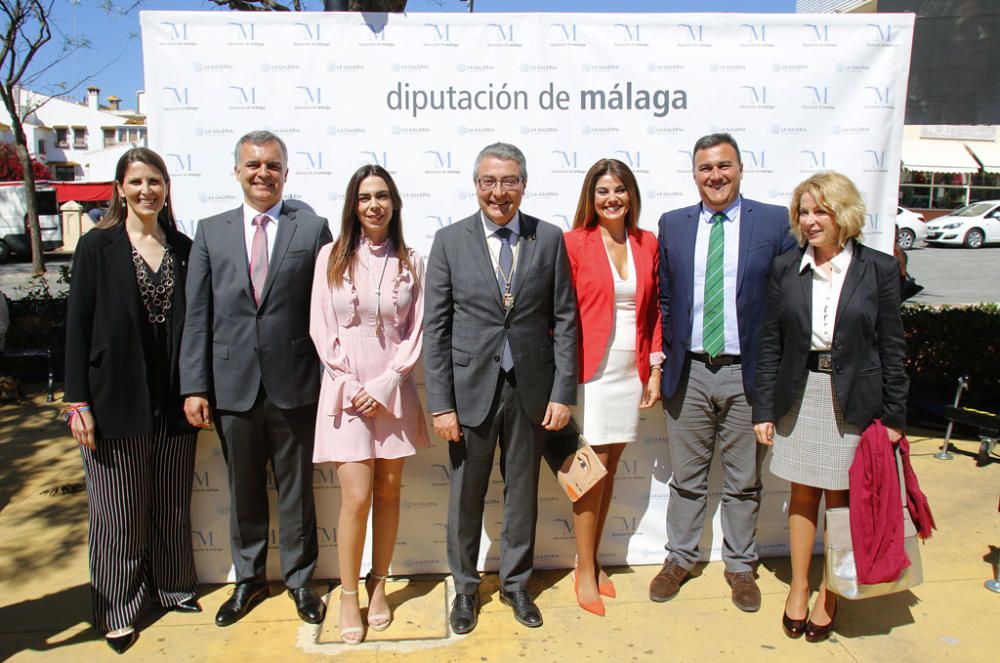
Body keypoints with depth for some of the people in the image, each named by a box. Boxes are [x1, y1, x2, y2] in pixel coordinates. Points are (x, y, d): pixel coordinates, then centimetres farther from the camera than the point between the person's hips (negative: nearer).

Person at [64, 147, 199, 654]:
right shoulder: (97, 247, -2)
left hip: (173, 403, 3)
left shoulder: (183, 249, 6)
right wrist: (77, 401, -8)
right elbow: (77, 326, -3)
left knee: (173, 505, 14)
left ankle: (172, 587, 33)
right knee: (119, 512, 7)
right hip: (115, 401, -3)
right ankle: (119, 608, 24)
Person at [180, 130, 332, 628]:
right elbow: (197, 316, 4)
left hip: (295, 385, -2)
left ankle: (299, 579, 30)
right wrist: (194, 386, -1)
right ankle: (248, 579, 35)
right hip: (233, 386, 2)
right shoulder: (211, 232, 6)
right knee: (243, 491, 16)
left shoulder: (313, 230, 0)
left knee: (296, 489, 12)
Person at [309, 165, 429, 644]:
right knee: (357, 497, -5)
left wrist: (384, 386, -8)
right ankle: (348, 596, 14)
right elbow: (321, 329, 0)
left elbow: (417, 333, 1)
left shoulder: (409, 262, 3)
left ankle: (378, 586, 25)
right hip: (346, 391, -1)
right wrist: (350, 386, -7)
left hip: (393, 391, 2)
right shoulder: (331, 256, 1)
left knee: (389, 492, 8)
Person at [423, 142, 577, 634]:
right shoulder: (449, 241, -2)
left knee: (523, 493, 15)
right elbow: (435, 328, -4)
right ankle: (465, 589, 33)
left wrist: (563, 392, -5)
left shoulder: (549, 239, 1)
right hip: (471, 389, -1)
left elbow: (564, 320, 1)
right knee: (465, 497, 12)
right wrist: (441, 403, -8)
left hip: (531, 390, 1)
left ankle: (515, 583, 36)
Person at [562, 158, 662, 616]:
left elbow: (654, 310, 12)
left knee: (609, 466, 11)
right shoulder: (575, 243, -4)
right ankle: (585, 573, 12)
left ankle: (592, 560, 26)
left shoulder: (647, 244, 9)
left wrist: (656, 368, 7)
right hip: (590, 370, -4)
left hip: (631, 372, 4)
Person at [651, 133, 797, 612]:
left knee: (744, 481, 12)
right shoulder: (672, 225, 5)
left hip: (748, 372, -1)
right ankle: (679, 559, 31)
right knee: (686, 477, 14)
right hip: (688, 373, 2)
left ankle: (740, 566, 30)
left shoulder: (774, 222, -1)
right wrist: (665, 357, 5)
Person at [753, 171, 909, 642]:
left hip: (854, 400, -2)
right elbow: (770, 344, 3)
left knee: (841, 500, 8)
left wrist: (893, 416, -3)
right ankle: (798, 587, 29)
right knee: (802, 496, 12)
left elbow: (892, 347, -1)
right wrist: (764, 409, 0)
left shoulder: (879, 269, -4)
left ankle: (830, 593, 26)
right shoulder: (785, 269, 1)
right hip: (799, 397, 2)